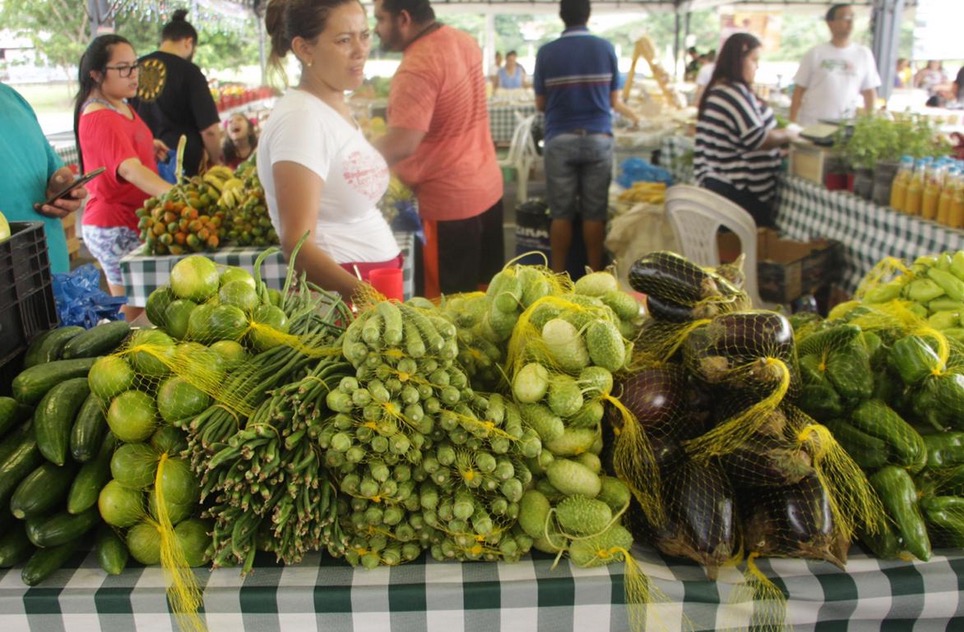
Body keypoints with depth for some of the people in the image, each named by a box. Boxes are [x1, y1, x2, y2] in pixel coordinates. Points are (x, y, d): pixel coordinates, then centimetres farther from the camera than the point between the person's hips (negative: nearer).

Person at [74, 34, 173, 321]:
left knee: (138, 311, 14)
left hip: (131, 221, 10)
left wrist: (148, 147, 13)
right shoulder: (101, 118, -20)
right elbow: (129, 169, -36)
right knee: (137, 315, -3)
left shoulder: (121, 107, 11)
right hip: (116, 227, -9)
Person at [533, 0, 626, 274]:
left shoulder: (546, 52, -2)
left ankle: (558, 277, 11)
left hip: (559, 140, -1)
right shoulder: (605, 48, 2)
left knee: (561, 213, 5)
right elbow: (614, 101, 8)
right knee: (595, 212, 5)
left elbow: (540, 104, 5)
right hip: (598, 138, 1)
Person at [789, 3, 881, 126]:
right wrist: (792, 122, -4)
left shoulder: (863, 54, 7)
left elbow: (869, 92, 10)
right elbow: (799, 90, 2)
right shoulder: (815, 53, 1)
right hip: (811, 124, -1)